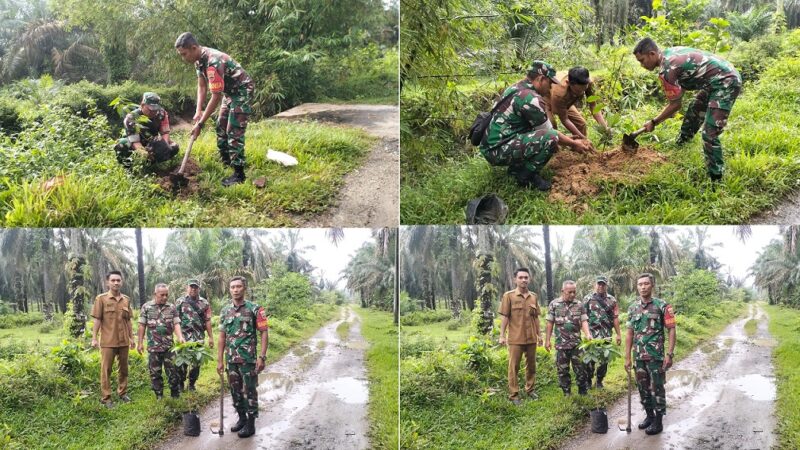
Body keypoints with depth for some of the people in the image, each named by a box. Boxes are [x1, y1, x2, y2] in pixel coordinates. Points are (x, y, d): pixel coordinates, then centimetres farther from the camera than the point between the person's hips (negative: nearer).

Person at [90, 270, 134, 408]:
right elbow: (97, 320, -5)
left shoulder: (126, 300, 6)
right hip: (108, 341, -4)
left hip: (123, 340, 4)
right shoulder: (101, 299, -4)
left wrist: (131, 338, 12)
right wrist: (94, 338, -8)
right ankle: (105, 398, 7)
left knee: (124, 368, 12)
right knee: (106, 370, 1)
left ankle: (122, 393, 25)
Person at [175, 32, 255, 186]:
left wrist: (200, 123, -27)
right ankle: (226, 162, 31)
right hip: (230, 92, 10)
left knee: (234, 132, -14)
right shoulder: (200, 59, -4)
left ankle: (239, 174, -11)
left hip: (242, 91, -10)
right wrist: (198, 111, -7)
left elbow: (216, 97, -31)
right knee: (221, 127, 17)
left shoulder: (213, 63, -34)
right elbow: (202, 86, 5)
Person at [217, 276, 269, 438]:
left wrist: (262, 357, -15)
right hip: (231, 359, 5)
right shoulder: (225, 311, 8)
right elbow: (222, 336, 12)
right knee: (235, 390, 13)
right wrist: (220, 360, 8)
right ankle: (242, 418, 28)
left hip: (248, 358, -5)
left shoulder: (254, 309, -7)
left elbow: (264, 333, -8)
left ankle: (251, 423, 8)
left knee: (249, 391, 0)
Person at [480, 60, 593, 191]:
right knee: (551, 138, -22)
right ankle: (525, 175, -5)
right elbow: (549, 132, -8)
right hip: (497, 150, -10)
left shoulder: (516, 89, 13)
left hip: (491, 143, 10)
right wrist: (574, 144, 7)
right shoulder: (531, 98, -18)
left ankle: (517, 167, 15)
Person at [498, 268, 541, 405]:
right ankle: (513, 394, 7)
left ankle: (530, 389, 27)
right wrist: (502, 335, -9)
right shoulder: (509, 296, -5)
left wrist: (539, 334, 13)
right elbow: (504, 316, -6)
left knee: (531, 365, 13)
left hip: (531, 338, 4)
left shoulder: (533, 297, 7)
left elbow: (536, 317, 14)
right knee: (514, 367, 1)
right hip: (515, 338, -4)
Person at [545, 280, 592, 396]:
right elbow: (550, 323, 2)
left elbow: (584, 321, -1)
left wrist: (588, 334, -19)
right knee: (562, 370, 6)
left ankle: (583, 392, 12)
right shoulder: (554, 304, 0)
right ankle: (566, 393, 18)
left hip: (577, 343, 0)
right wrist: (547, 340, -1)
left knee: (581, 368, 1)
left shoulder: (579, 305, 3)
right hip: (561, 343, 0)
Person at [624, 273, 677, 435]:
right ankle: (649, 415, 27)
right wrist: (627, 357, 8)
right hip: (639, 356, 5)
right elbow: (630, 333, 11)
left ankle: (658, 421, 10)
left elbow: (671, 330, -8)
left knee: (657, 388, 0)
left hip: (656, 356, -5)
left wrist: (669, 354, -14)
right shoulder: (633, 308, 7)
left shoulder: (662, 306, -7)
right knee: (643, 387, 12)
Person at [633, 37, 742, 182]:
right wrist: (671, 110, 27)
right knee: (693, 113, 29)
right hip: (719, 79, 11)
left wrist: (653, 122, -1)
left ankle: (716, 179, -9)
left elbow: (675, 105, -14)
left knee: (710, 133, -13)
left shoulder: (666, 70, -22)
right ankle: (681, 143, 53)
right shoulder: (669, 53, 6)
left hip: (726, 82, -11)